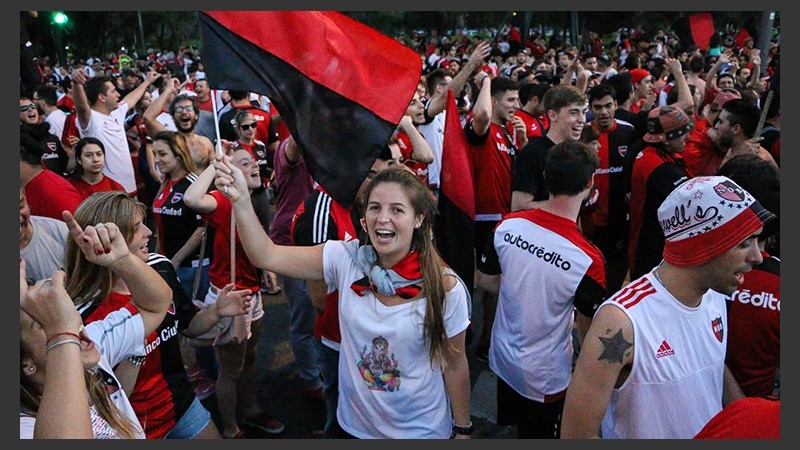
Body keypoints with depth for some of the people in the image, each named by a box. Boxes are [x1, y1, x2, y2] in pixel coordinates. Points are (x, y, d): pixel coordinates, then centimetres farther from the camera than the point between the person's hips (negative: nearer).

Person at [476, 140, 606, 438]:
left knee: (515, 424, 30)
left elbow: (485, 280, -1)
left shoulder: (507, 225, -18)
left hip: (503, 358, 4)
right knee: (537, 433, 22)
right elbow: (587, 330, -14)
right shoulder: (587, 259, -30)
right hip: (544, 377, -4)